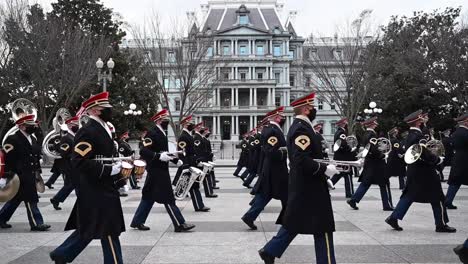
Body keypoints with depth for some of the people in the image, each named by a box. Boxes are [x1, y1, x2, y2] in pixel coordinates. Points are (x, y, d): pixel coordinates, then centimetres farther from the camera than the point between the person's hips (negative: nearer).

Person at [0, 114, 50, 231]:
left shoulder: (33, 139, 14)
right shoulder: (12, 140, -11)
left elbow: (36, 157, 20)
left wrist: (37, 171, 16)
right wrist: (9, 174, -16)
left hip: (30, 175, 8)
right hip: (20, 176, -8)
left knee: (16, 199, 16)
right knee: (31, 200, -6)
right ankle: (36, 223, 1)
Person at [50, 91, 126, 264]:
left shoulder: (102, 129, 14)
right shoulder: (88, 131, -17)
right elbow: (79, 162, -26)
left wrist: (119, 166, 9)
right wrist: (110, 170, -25)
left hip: (103, 189, 10)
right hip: (96, 191, -10)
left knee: (88, 229, 17)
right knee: (109, 231, -3)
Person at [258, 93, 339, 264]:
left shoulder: (299, 126, 14)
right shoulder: (302, 128, -19)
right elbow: (301, 160, -28)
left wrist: (324, 167, 13)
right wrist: (325, 169, -22)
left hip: (302, 186, 10)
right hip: (309, 187, -10)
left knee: (293, 223, 17)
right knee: (323, 228, -1)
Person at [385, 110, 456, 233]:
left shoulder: (410, 135, 10)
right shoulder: (417, 136, -20)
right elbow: (425, 155, -25)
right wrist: (438, 160, -11)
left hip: (413, 171, 9)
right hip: (423, 172, -9)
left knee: (409, 195, 12)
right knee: (437, 198, 3)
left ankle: (394, 218, 7)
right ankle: (441, 225, 11)